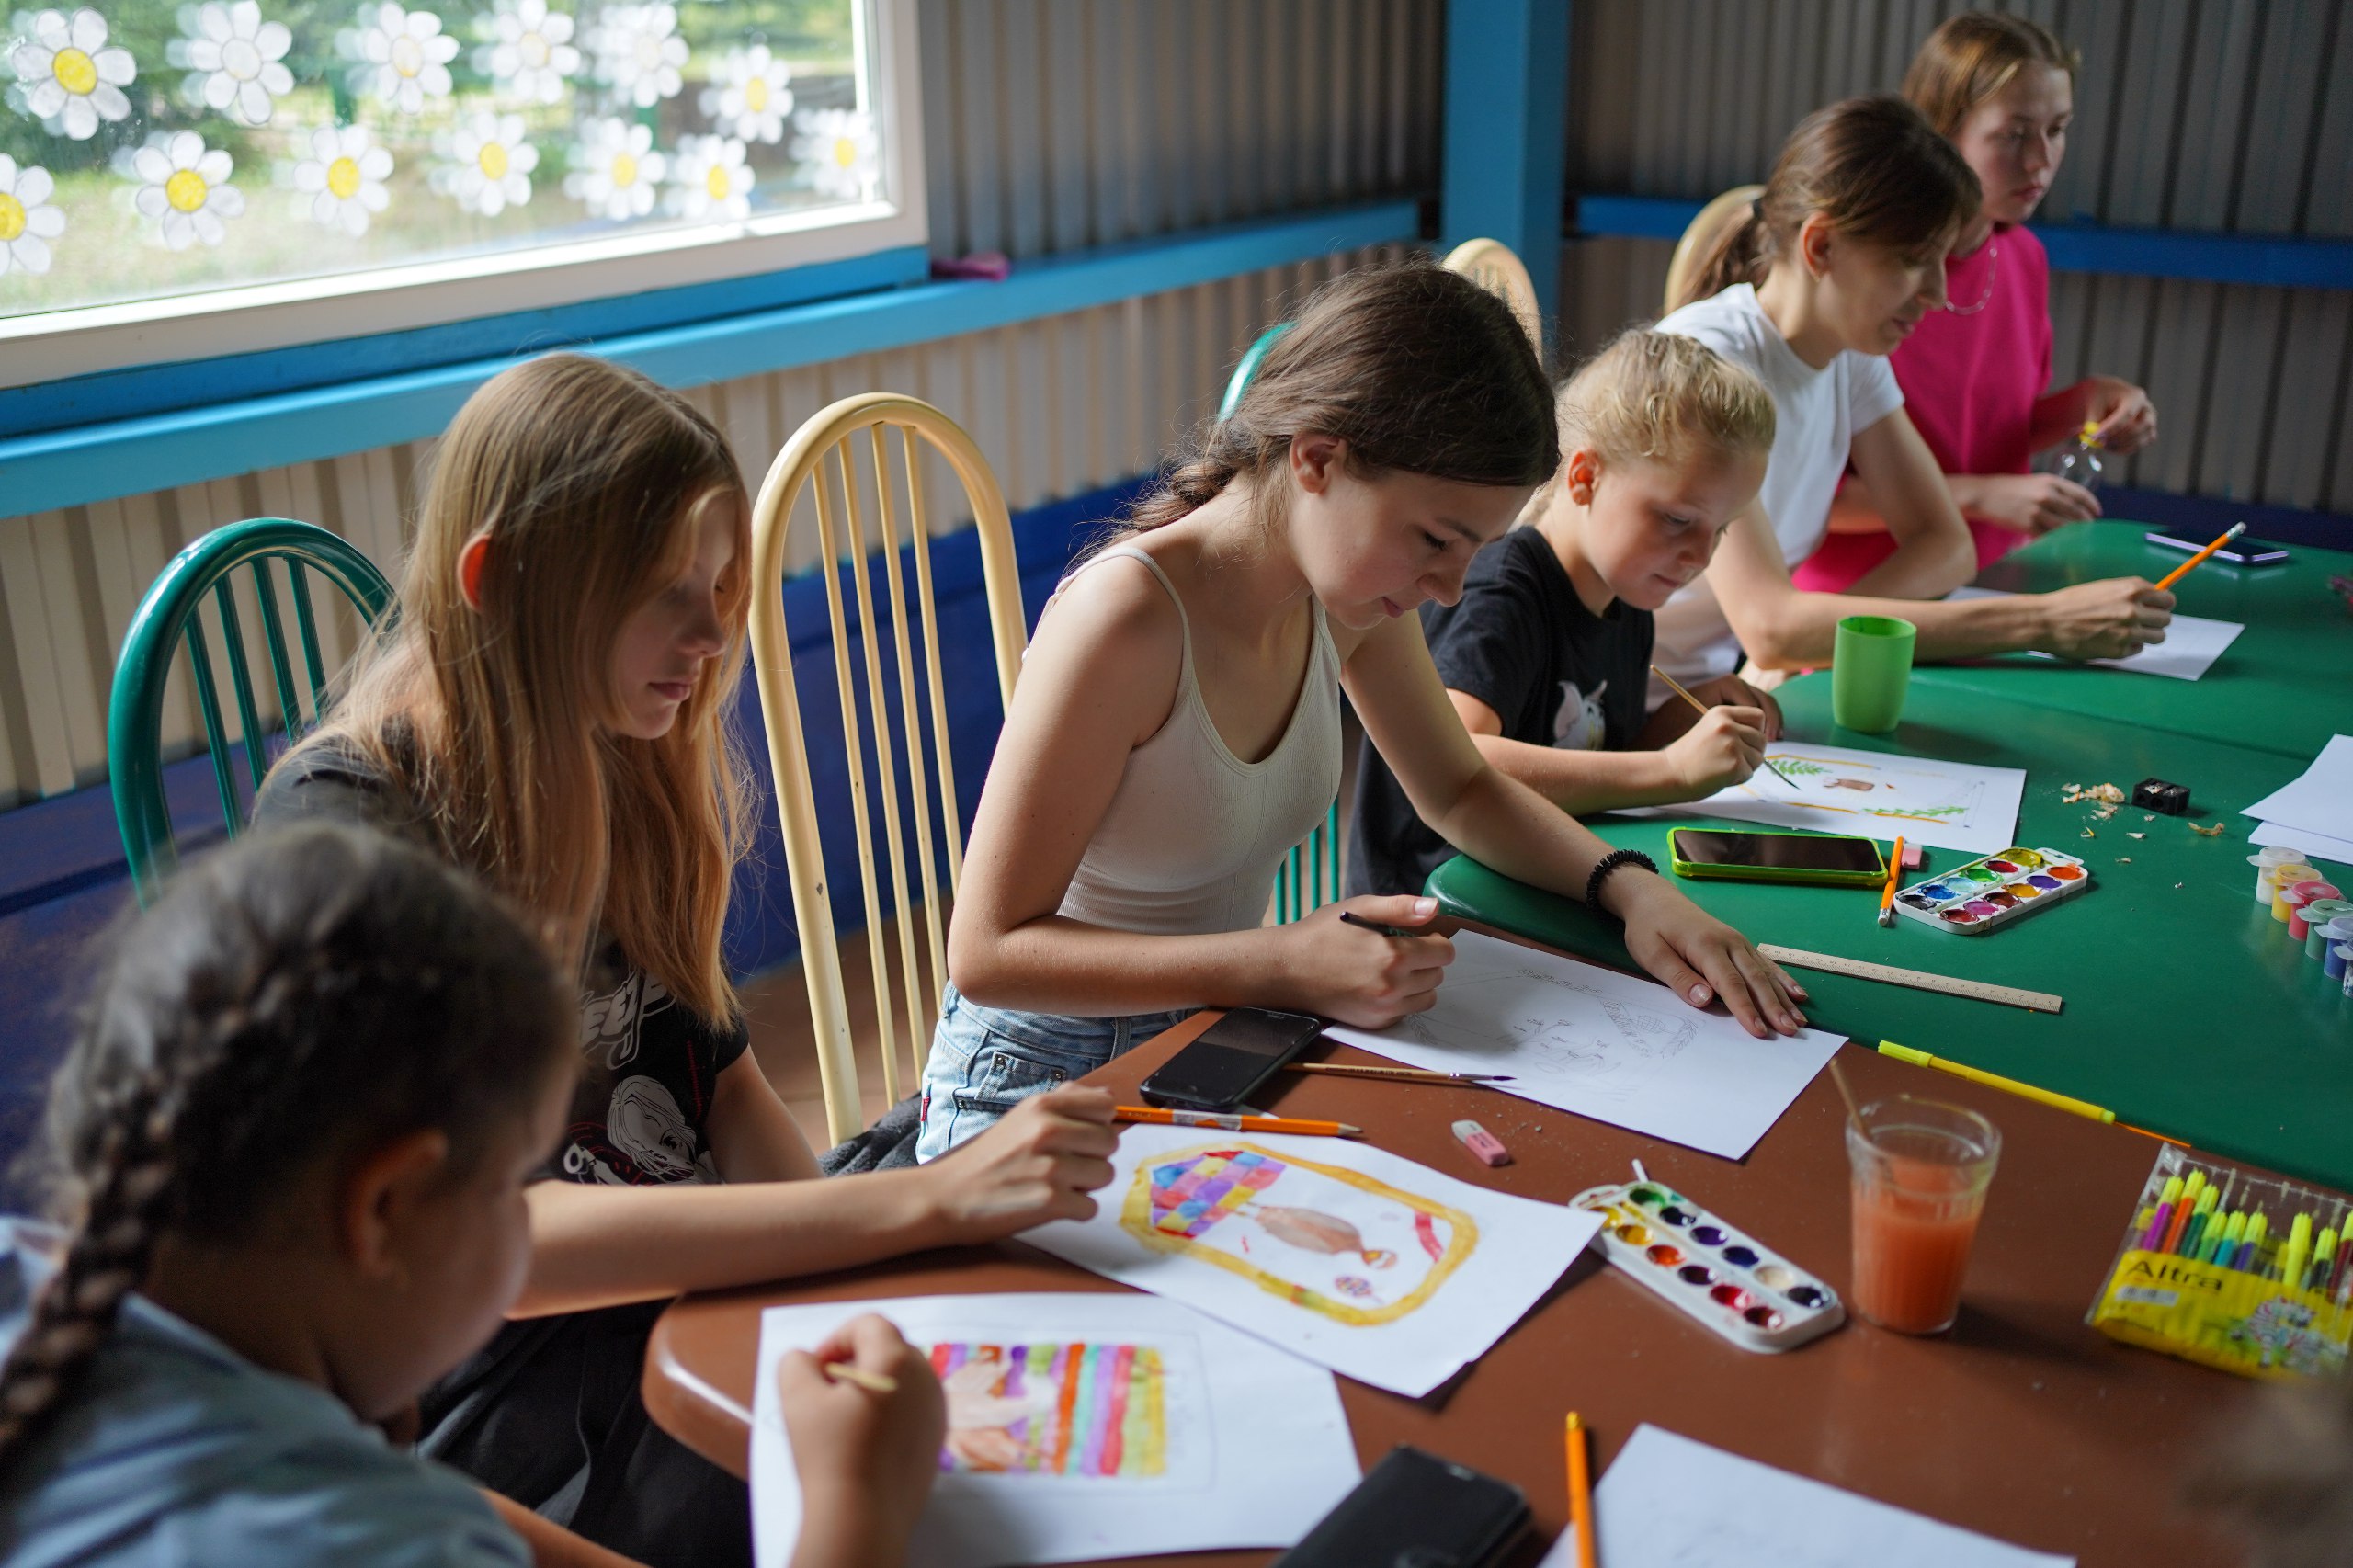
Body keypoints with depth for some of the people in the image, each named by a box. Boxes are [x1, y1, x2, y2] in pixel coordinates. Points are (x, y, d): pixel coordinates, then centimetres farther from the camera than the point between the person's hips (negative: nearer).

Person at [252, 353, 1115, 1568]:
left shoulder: (621, 768, 4)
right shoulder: (344, 826, -18)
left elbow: (720, 1078, 7)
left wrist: (857, 1265, -13)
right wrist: (927, 1200, -33)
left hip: (695, 1279, 6)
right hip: (501, 1388, -6)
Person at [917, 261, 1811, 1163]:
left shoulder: (1348, 593, -4)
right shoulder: (1125, 617, -27)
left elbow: (1461, 792, 14)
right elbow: (988, 952, -24)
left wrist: (1632, 888, -5)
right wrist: (1287, 968, -32)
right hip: (1044, 1090, -6)